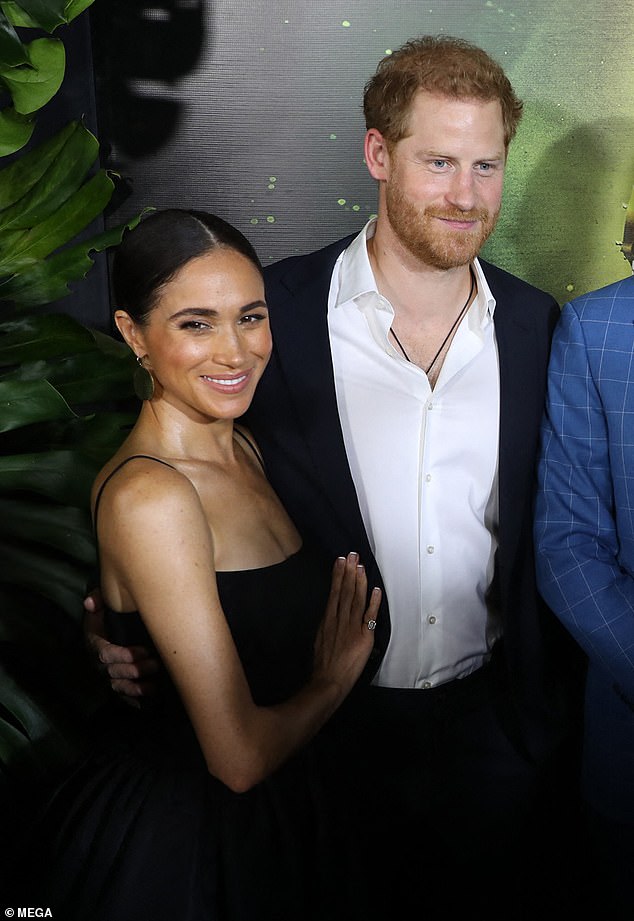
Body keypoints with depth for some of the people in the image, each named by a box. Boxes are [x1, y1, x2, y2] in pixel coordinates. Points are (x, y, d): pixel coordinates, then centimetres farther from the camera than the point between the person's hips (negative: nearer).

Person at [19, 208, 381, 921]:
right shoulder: (148, 496, -27)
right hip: (176, 837, -8)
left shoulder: (242, 448, 0)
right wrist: (334, 679, -11)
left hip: (267, 813, 8)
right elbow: (240, 755, -27)